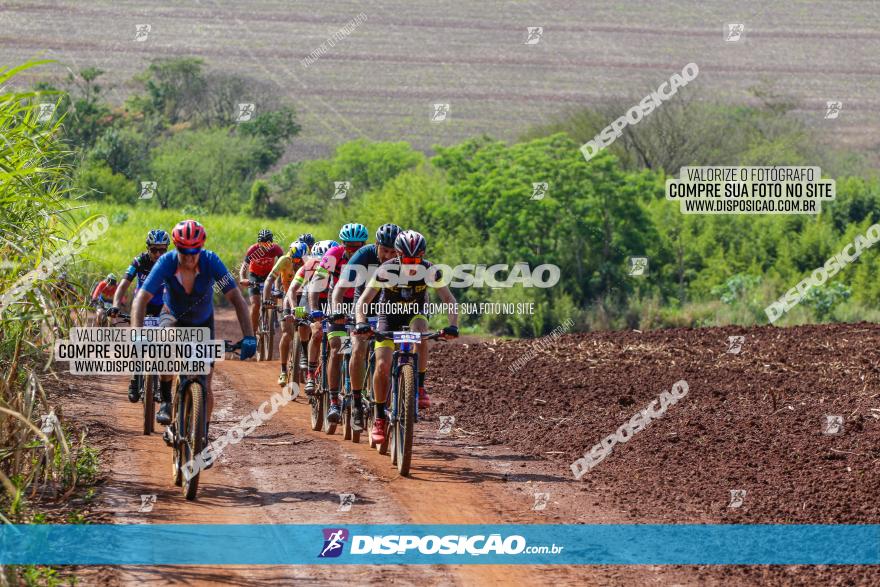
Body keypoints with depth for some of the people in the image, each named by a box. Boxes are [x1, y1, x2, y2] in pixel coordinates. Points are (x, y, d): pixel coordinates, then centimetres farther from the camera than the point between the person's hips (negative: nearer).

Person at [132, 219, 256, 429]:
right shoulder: (166, 263, -29)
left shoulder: (211, 262, -29)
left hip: (202, 322, 1)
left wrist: (248, 337, -42)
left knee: (205, 387, -7)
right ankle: (166, 402, -21)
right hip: (173, 318, -1)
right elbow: (141, 300, -35)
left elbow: (237, 299, -30)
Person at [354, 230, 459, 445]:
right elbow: (363, 301, -25)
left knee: (420, 332, -37)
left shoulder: (429, 270, -22)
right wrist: (361, 323, -44)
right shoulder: (386, 270, -25)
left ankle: (419, 388, -22)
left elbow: (449, 300, -18)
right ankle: (379, 418, -4)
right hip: (389, 316, 0)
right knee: (382, 365, -17)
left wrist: (453, 325, -36)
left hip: (416, 314, 0)